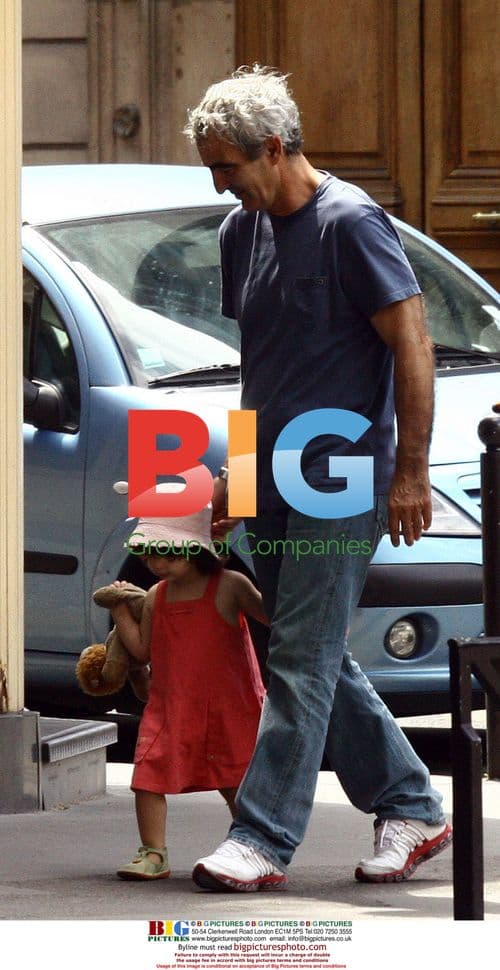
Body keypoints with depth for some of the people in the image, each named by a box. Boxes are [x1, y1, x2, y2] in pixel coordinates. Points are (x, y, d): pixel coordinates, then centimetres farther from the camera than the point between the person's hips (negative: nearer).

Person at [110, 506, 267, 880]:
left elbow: (273, 615, -4)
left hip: (228, 708, -4)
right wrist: (121, 613, 3)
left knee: (235, 785, 5)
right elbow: (143, 650, 12)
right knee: (148, 777, -6)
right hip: (169, 707, 4)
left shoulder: (228, 587, -8)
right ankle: (153, 854, 1)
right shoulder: (156, 598, 7)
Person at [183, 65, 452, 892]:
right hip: (274, 483, 8)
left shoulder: (350, 223, -12)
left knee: (303, 660, -9)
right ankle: (411, 809, 21)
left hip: (341, 481, -8)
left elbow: (412, 348, -13)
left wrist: (410, 473, -15)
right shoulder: (243, 231, 12)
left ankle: (263, 840, -9)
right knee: (317, 660, 10)